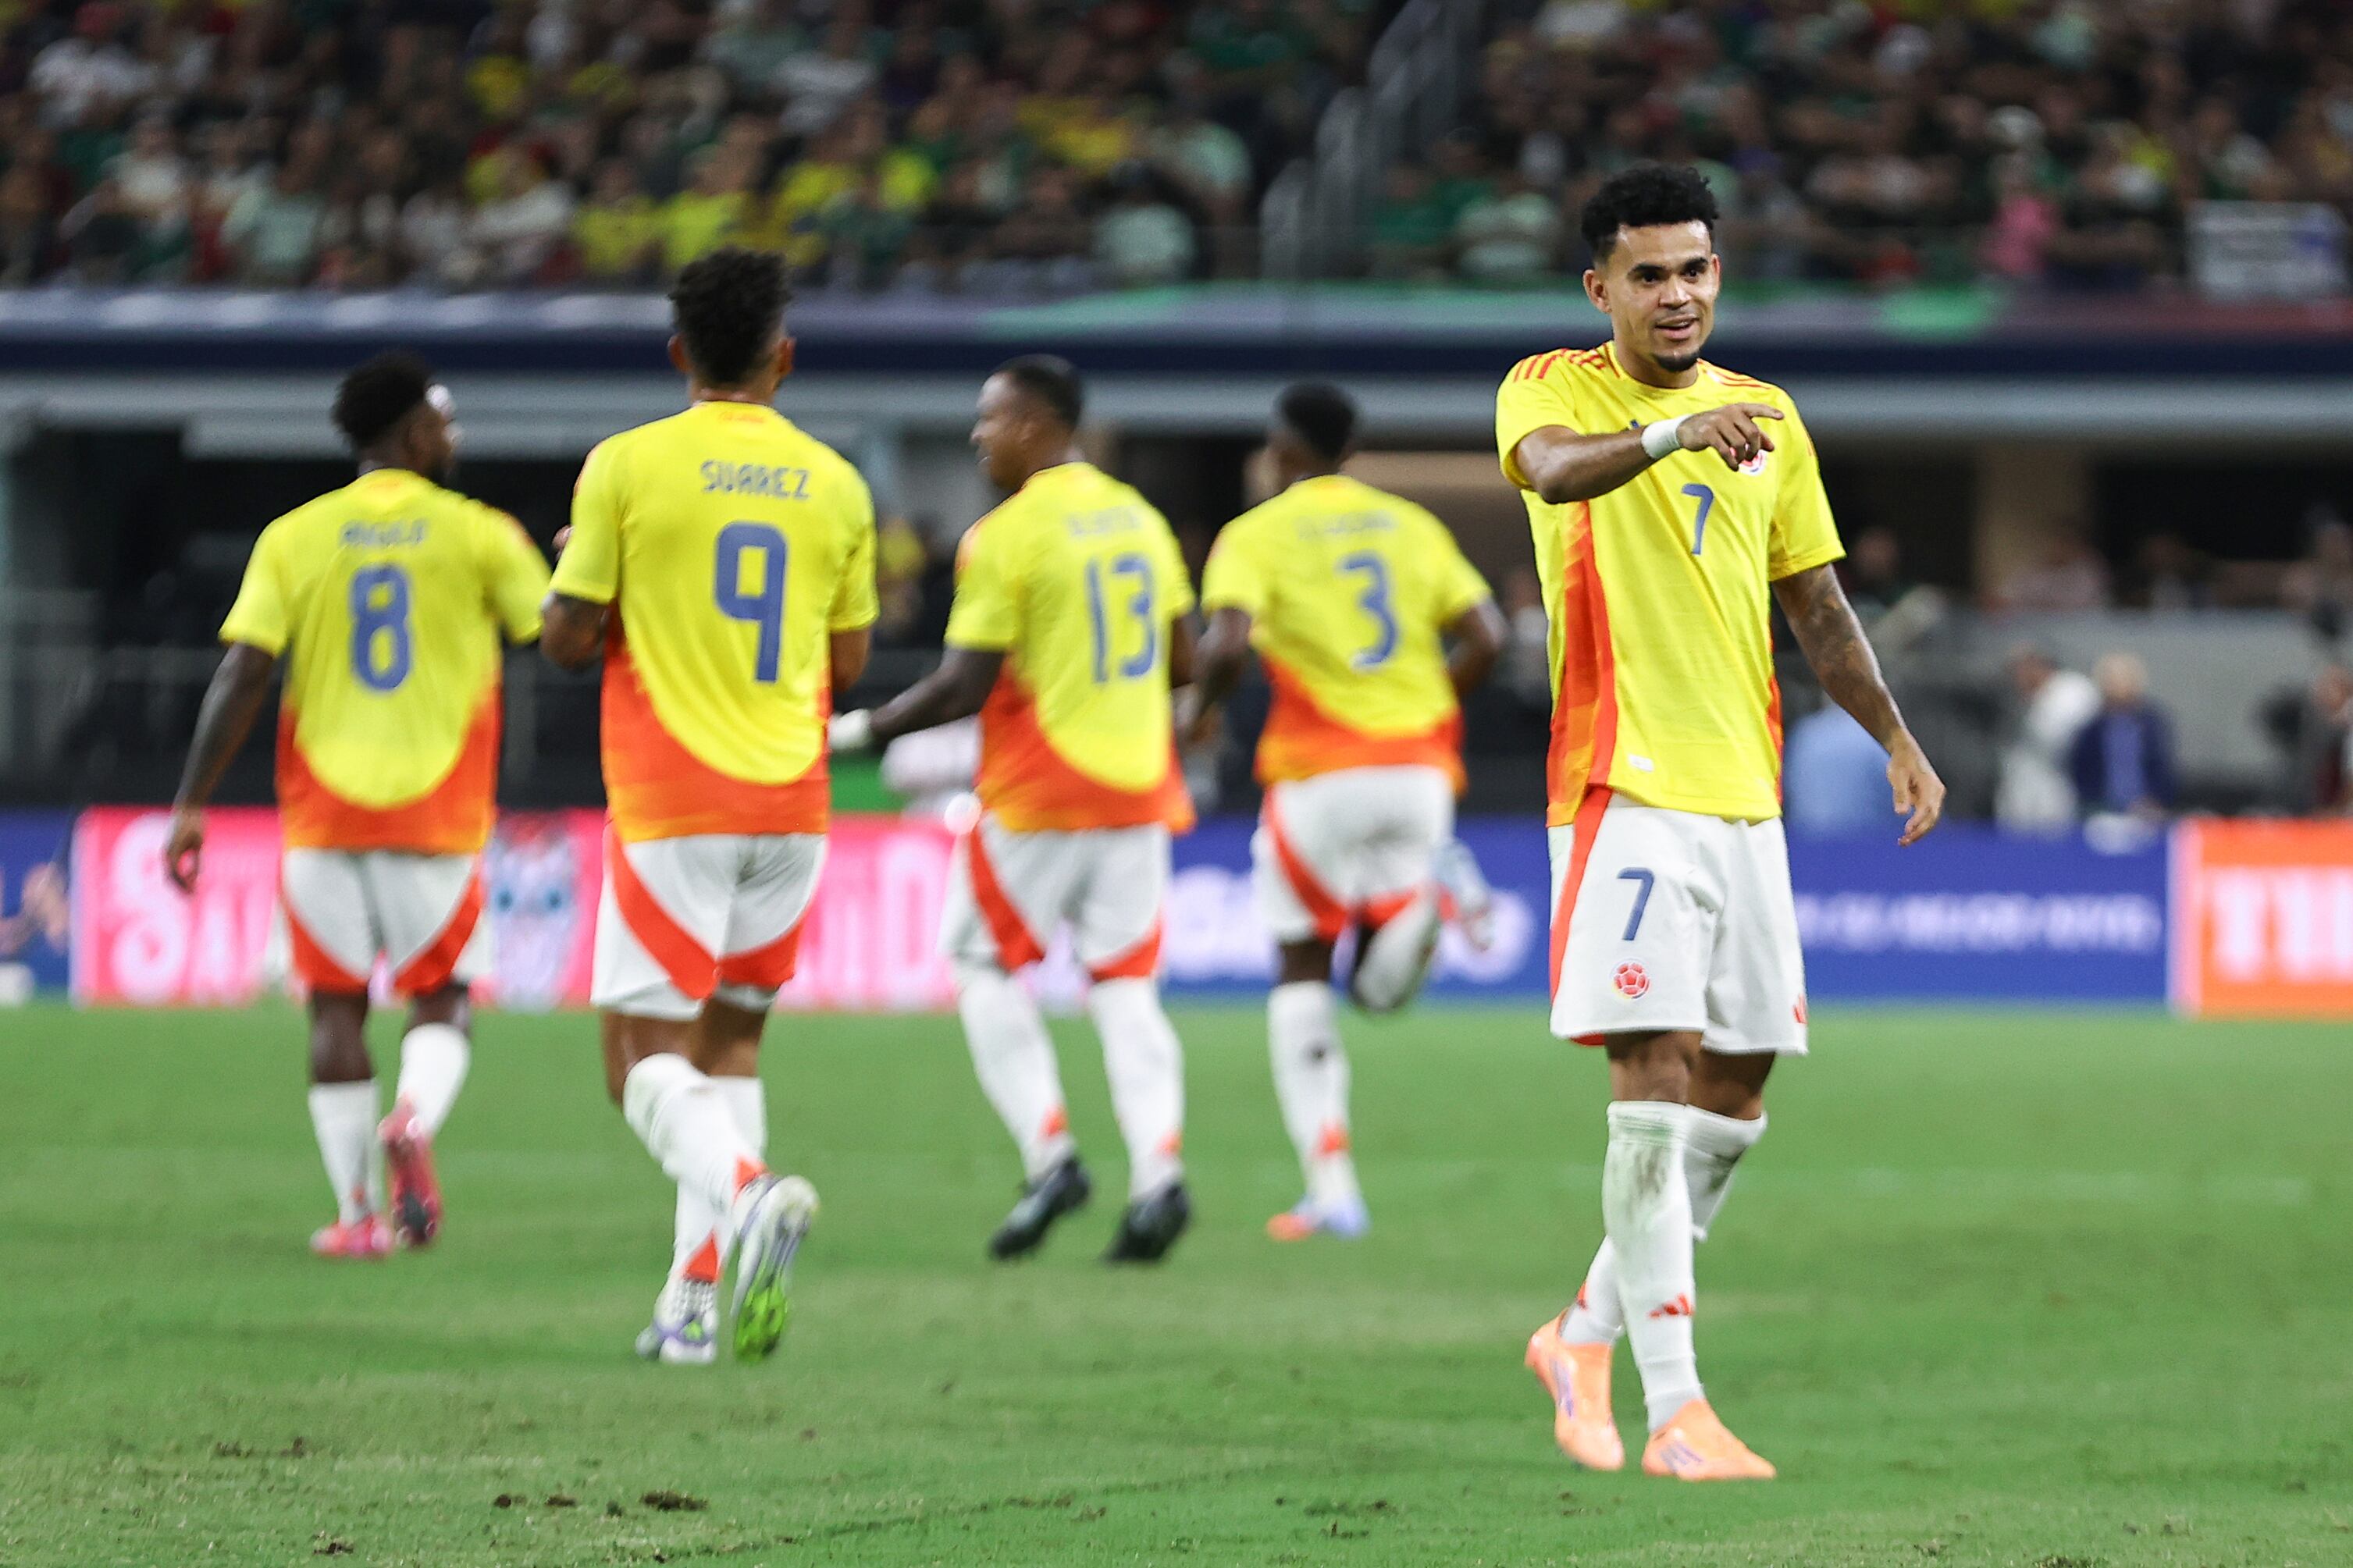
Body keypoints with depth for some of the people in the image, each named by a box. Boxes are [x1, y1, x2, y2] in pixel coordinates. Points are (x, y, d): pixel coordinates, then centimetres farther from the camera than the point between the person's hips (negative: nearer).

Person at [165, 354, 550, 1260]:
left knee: (336, 1006, 9)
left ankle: (356, 1209, 2)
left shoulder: (294, 539, 2)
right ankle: (413, 1121, -22)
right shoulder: (477, 536, -2)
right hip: (437, 814, -1)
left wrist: (191, 805, -2)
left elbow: (241, 678, -5)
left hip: (322, 814, 1)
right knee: (442, 1000, 9)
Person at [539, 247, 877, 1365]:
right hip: (791, 809, 4)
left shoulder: (627, 467, -6)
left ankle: (746, 1191, -32)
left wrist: (575, 575, 17)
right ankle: (695, 1303, 9)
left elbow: (567, 641, -4)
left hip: (670, 810, -4)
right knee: (730, 1040, 15)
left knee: (645, 1057, -2)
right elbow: (848, 662, 10)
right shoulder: (835, 486, 5)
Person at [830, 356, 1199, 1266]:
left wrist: (860, 731, -4)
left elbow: (964, 685, -15)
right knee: (1124, 985, 7)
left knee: (986, 963, 9)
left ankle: (1048, 1152, -4)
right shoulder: (1139, 518, 10)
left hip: (1038, 796, -6)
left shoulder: (1004, 539, -12)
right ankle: (1158, 1173, -9)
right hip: (1139, 788, 6)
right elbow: (1181, 661, 14)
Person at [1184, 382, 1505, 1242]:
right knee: (1381, 987, 15)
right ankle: (1432, 888, -20)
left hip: (1322, 773, -4)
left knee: (1303, 970, 10)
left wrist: (1200, 710, 3)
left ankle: (1331, 1188, 1)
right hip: (1419, 768, 4)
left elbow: (1227, 646, -17)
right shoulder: (1412, 526, 12)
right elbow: (1485, 639, 5)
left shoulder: (1257, 535, -1)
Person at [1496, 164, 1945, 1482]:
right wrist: (1672, 434, -45)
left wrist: (1898, 737, 10)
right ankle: (1676, 1411, -15)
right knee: (1658, 1075, -14)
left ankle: (1588, 1336, 26)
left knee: (1737, 1093, 8)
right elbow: (1553, 469, -26)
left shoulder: (1766, 418, 15)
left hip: (1745, 792, 6)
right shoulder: (1553, 388, -2)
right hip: (1624, 785, -6)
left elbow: (1817, 605, 21)